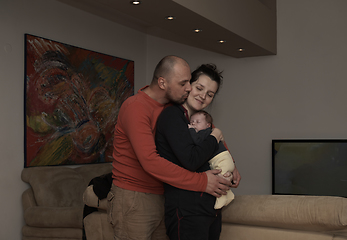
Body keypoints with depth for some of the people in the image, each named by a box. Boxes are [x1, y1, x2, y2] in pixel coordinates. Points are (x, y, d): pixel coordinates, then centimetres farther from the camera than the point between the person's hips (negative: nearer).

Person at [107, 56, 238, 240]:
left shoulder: (173, 107, 7)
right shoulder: (136, 107, -19)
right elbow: (150, 162, -28)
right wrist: (201, 182, -25)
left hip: (160, 197, 7)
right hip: (133, 201, -7)